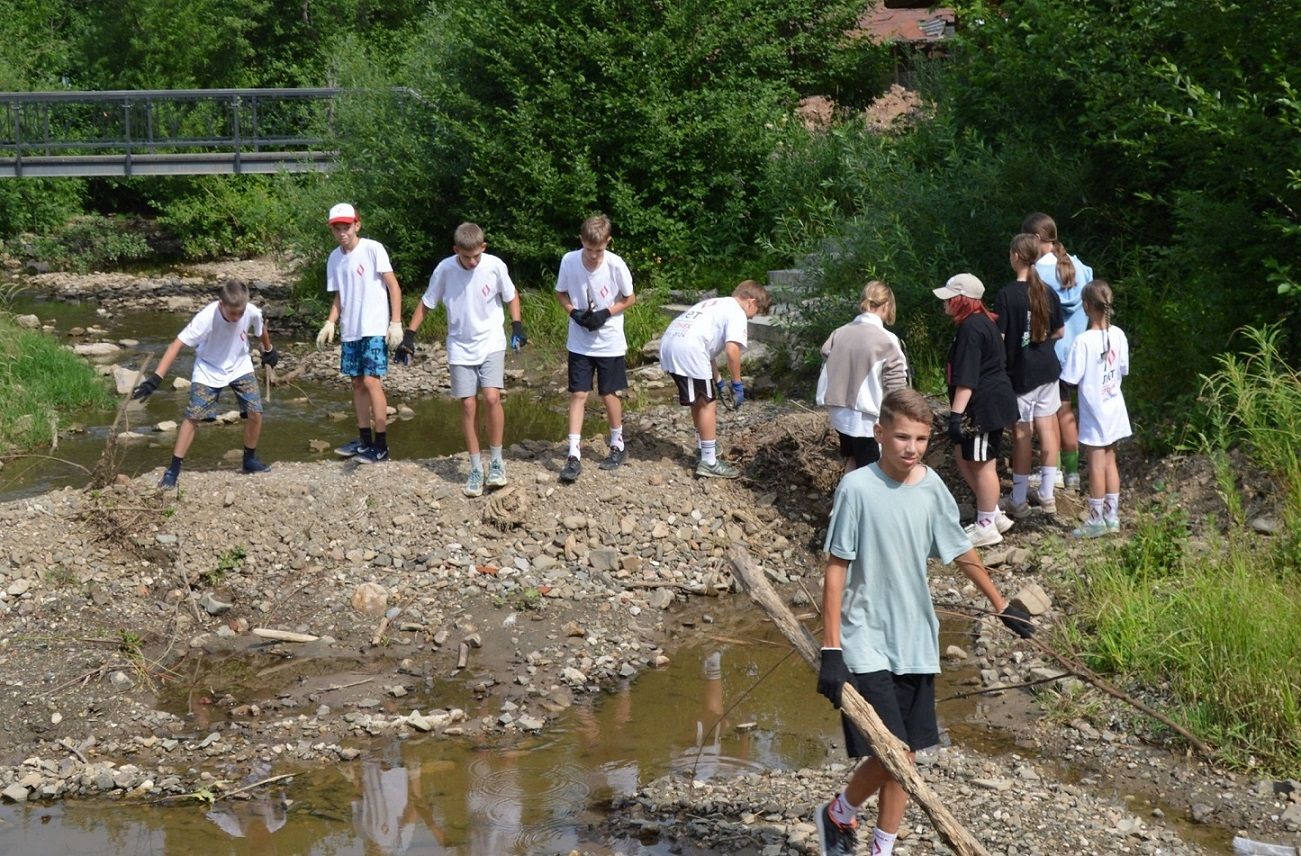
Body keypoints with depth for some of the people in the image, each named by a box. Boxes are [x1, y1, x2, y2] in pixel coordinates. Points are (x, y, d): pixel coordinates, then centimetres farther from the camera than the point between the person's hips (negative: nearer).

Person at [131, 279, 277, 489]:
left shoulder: (252, 313, -25)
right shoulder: (206, 318, -35)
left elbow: (261, 328, 2)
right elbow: (177, 345, -36)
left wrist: (268, 350, 22)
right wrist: (156, 378, -43)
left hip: (240, 367, 3)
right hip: (208, 370, -3)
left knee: (255, 413, -7)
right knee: (193, 416, -13)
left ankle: (250, 461, 17)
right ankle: (173, 470, -7)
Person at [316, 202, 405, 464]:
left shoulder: (372, 249, -9)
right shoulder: (335, 258, 9)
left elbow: (393, 286, -8)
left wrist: (396, 322, -14)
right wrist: (330, 323, 0)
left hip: (375, 329, -6)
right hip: (350, 331, 7)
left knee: (371, 381, -11)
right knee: (357, 383, 10)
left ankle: (381, 446, -7)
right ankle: (365, 440, 20)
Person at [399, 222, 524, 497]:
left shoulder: (495, 266, -13)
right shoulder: (444, 270, -12)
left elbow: (511, 296, 5)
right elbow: (426, 303, 1)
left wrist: (517, 326, -6)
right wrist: (409, 335, -4)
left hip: (491, 343, -1)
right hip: (460, 348, 1)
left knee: (491, 397, -16)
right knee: (468, 404, 0)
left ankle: (496, 460, 0)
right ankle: (476, 469, 9)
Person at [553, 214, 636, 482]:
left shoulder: (616, 265, -18)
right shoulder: (569, 261, -14)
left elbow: (629, 298, -3)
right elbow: (561, 294, 4)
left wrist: (606, 314, -18)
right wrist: (573, 312, -15)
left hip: (610, 343, -1)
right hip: (580, 343, 1)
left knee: (609, 395, 8)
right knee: (578, 395, -2)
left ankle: (617, 445, 30)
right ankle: (574, 456, 0)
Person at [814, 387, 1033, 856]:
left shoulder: (931, 487, 1)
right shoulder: (857, 488, -14)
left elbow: (962, 552, 17)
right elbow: (836, 568, -12)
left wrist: (1002, 605, 25)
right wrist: (831, 650, -16)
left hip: (916, 642, 5)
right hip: (866, 645, -5)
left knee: (906, 756, 9)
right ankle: (839, 814, 17)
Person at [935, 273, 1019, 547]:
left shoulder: (971, 328, -19)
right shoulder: (983, 322, 14)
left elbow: (966, 378, -25)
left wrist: (956, 413, -26)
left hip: (983, 407, -11)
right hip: (991, 403, 11)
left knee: (982, 464, -1)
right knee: (963, 455, 17)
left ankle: (987, 526, 9)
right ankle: (993, 515, 22)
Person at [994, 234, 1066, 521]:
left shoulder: (1007, 296, -15)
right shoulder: (1047, 292, 0)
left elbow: (998, 337, -16)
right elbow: (1059, 331, 9)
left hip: (1020, 372, -5)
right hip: (1047, 368, 5)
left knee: (1022, 433, 2)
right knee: (1047, 428, 10)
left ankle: (1018, 500, 10)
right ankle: (1047, 495, 17)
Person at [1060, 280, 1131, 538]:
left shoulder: (1083, 341, -21)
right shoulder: (1118, 335, -4)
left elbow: (1071, 378, -18)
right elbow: (1124, 369, 6)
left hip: (1094, 409, -5)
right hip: (1114, 407, 6)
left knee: (1096, 463, 2)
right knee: (1109, 459, 15)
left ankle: (1096, 520, 10)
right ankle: (1112, 515, 21)